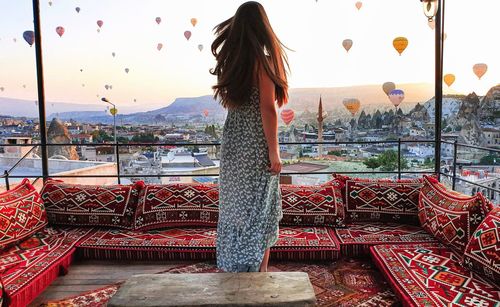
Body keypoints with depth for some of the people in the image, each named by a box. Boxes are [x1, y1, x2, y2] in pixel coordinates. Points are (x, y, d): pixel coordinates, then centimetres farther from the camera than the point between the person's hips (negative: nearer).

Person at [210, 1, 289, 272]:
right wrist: (274, 151, -12)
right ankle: (259, 274, 17)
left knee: (235, 209, 15)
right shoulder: (262, 60, -12)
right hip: (256, 146, -6)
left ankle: (233, 270, 29)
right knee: (259, 212, 6)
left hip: (232, 143, 6)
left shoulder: (229, 60, 6)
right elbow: (267, 108, -16)